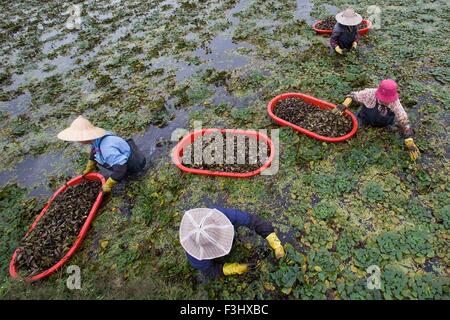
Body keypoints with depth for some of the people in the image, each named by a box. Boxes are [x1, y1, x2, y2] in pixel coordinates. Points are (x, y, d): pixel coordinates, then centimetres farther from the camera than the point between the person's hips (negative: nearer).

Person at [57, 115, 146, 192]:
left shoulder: (106, 149, -41)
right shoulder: (96, 138, -11)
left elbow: (120, 169, -43)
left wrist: (108, 185, -31)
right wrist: (88, 169, 23)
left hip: (134, 163, -8)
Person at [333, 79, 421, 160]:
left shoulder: (395, 102, -29)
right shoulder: (370, 94, -30)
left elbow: (403, 121, -23)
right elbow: (353, 95, -12)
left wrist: (410, 143, -27)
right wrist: (344, 105, -30)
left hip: (383, 127, 1)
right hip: (365, 123, 0)